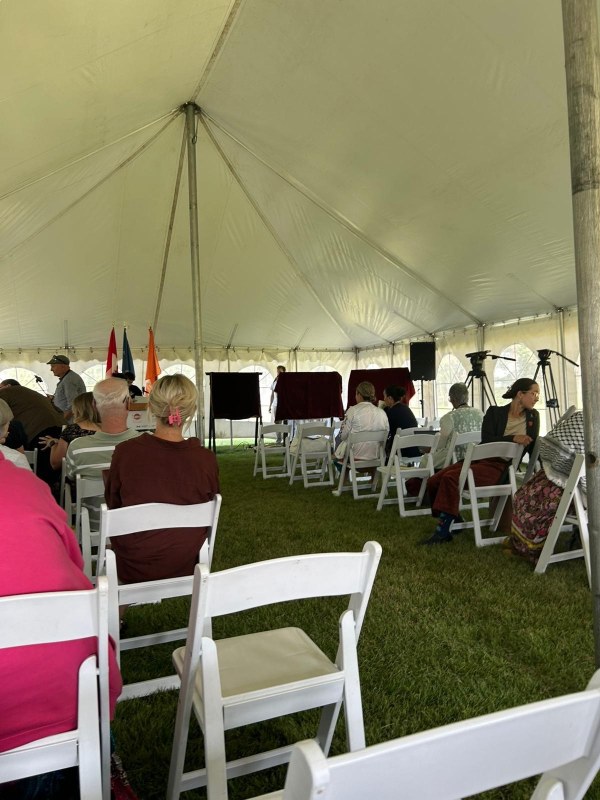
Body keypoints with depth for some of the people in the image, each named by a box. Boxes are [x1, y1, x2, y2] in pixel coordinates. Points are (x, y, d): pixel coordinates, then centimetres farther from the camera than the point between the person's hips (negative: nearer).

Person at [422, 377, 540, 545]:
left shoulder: (533, 416, 10)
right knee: (433, 481, -12)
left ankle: (443, 531, -20)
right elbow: (487, 440, -6)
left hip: (500, 466, -3)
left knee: (450, 478, -29)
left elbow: (532, 447, 13)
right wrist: (512, 438, -18)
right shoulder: (495, 412, 7)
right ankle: (454, 522, 9)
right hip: (480, 458, 3)